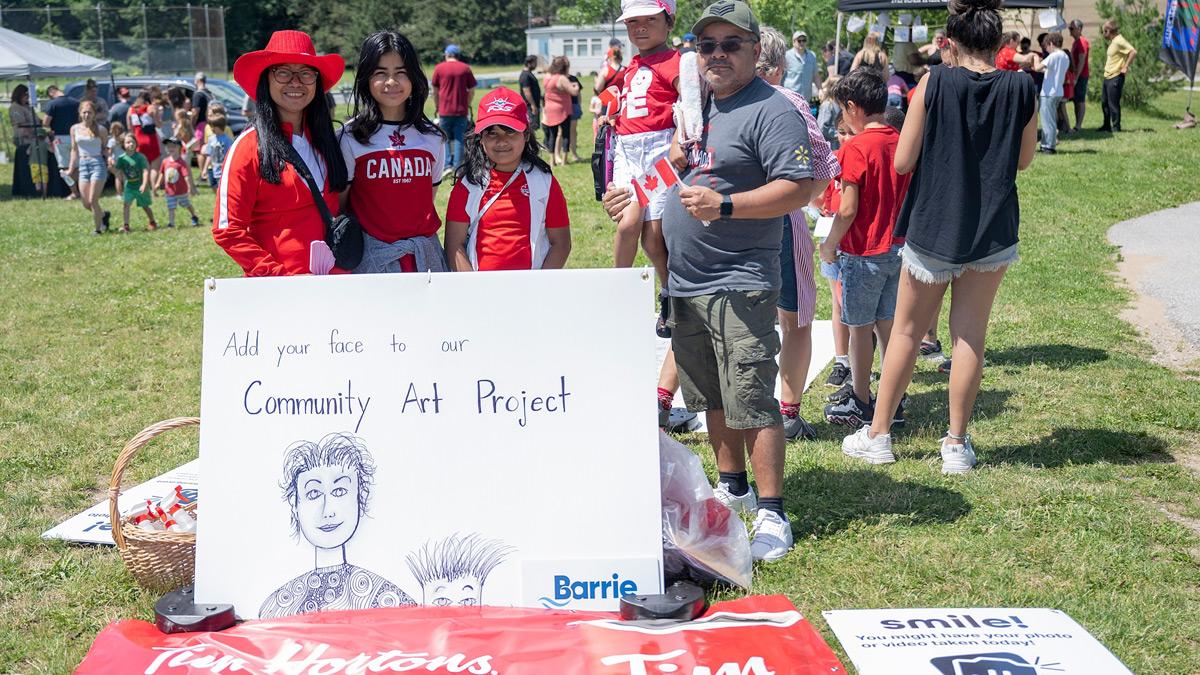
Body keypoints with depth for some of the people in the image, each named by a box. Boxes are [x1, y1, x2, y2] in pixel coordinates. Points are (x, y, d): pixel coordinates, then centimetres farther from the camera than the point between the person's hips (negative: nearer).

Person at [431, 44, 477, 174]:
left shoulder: (439, 68, 2)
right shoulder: (465, 68, 3)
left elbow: (435, 91, 7)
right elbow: (472, 91, 5)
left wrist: (437, 108, 17)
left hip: (445, 111, -1)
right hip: (461, 110, 1)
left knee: (446, 139, 10)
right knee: (459, 139, 5)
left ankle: (448, 166, 1)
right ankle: (457, 168, 2)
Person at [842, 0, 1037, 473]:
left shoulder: (934, 85, -13)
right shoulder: (1022, 90, -5)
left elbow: (902, 162, -10)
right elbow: (1024, 159, 9)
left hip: (933, 228, -2)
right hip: (993, 231, 2)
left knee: (907, 332, 11)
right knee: (970, 336, 8)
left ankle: (878, 435, 21)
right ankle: (957, 444, 14)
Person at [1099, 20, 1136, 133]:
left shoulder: (1119, 41, -16)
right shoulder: (1112, 41, 14)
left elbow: (1133, 52, -25)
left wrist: (1125, 66, -21)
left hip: (1115, 77, -10)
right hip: (1108, 76, 10)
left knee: (1113, 103, -6)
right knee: (1104, 102, 15)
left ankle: (1116, 127, 1)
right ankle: (1107, 125, 24)